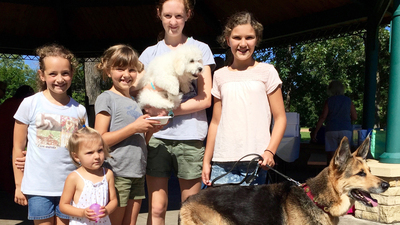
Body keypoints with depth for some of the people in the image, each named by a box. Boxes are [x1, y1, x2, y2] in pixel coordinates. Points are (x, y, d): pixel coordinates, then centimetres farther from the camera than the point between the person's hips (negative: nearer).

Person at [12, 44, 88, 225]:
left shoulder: (79, 110, 3)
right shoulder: (30, 104, -3)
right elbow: (18, 148, 2)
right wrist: (19, 185, 2)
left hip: (69, 187, 2)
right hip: (38, 188, -1)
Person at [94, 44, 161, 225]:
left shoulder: (135, 101, 15)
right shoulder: (106, 98, -6)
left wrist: (149, 130, -1)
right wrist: (134, 127, -18)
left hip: (137, 173, 7)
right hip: (116, 174, -7)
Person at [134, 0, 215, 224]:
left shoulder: (200, 49, 5)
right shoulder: (150, 53, 12)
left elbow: (205, 99, -2)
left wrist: (168, 110, -11)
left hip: (190, 138, -1)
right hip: (157, 137, 2)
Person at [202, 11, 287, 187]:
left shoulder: (266, 72, 4)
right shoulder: (220, 76, 11)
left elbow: (280, 118, 3)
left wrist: (270, 151, -11)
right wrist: (206, 161, 12)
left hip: (255, 162, -2)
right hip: (222, 162, 3)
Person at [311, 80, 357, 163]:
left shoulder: (329, 101, 0)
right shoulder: (348, 100, 6)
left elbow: (322, 117, -6)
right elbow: (354, 117, 8)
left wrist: (315, 132, -4)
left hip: (331, 130, -1)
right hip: (346, 130, 2)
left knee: (330, 154, 4)